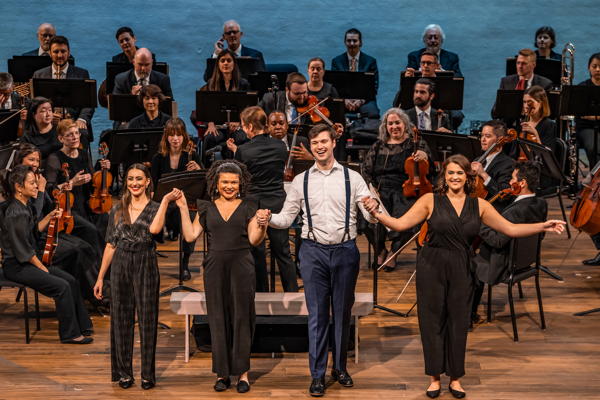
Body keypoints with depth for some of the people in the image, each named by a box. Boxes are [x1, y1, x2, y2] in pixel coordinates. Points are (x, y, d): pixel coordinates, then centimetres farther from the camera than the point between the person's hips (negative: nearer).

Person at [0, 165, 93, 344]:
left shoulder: (24, 207, 9)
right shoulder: (15, 213, -21)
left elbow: (34, 231, 21)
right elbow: (23, 250, -20)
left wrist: (50, 217, 9)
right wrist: (42, 268, -12)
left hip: (30, 261, 10)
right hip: (17, 267, -10)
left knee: (71, 281, 2)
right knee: (62, 287, -19)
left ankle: (82, 326, 11)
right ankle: (70, 334, -8)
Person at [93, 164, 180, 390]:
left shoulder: (155, 208, 0)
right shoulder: (117, 209, 8)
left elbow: (154, 229, -24)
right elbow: (110, 245, 10)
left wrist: (165, 200, -21)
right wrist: (100, 277, 8)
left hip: (146, 266, -3)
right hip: (121, 266, 3)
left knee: (147, 319, 1)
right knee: (121, 319, 6)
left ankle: (147, 374, 11)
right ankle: (124, 372, 17)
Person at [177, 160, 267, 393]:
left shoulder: (247, 207, 6)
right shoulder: (207, 208, 10)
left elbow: (254, 240, -1)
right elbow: (190, 235, 4)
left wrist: (262, 225, -20)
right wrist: (183, 208, 1)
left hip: (241, 267, -1)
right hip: (215, 267, 1)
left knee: (241, 317, 0)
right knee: (218, 319, 4)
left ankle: (242, 372, 7)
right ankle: (222, 373, 12)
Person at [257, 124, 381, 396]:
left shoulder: (352, 178, 2)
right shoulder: (301, 181, 7)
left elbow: (372, 218, -3)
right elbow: (287, 218, 6)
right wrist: (269, 218, -14)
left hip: (345, 251, 0)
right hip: (314, 251, 0)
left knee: (342, 312, 10)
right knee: (317, 314, 1)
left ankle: (340, 368, 25)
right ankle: (317, 374, 7)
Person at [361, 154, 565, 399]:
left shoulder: (479, 205, 5)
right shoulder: (430, 201, -3)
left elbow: (510, 229, 5)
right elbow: (400, 224, -8)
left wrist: (543, 227, -4)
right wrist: (377, 214, -24)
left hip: (461, 269, 2)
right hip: (432, 268, -2)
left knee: (458, 323, 7)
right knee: (432, 321, 4)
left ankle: (455, 378, 22)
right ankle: (434, 377, 19)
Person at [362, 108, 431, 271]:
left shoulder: (415, 143, 9)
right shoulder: (378, 146, 18)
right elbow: (366, 170, 16)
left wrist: (424, 155, -31)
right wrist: (372, 188, -2)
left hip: (404, 190, -2)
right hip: (381, 190, 2)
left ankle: (394, 252, -7)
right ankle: (380, 250, -2)